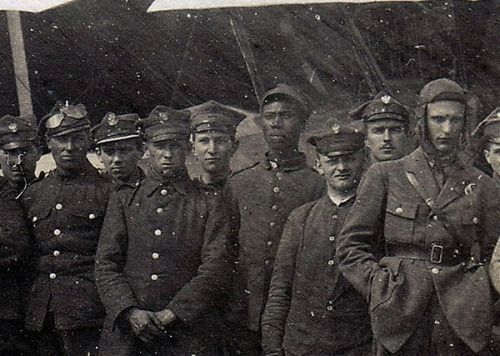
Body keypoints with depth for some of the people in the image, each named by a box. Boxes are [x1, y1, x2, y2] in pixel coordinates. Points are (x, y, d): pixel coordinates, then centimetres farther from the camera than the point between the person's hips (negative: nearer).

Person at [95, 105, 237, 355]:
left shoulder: (210, 205, 5)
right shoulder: (123, 200, 10)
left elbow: (216, 269, -5)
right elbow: (105, 265, 3)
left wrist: (170, 314, -13)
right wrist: (131, 311, -12)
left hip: (187, 333, -1)